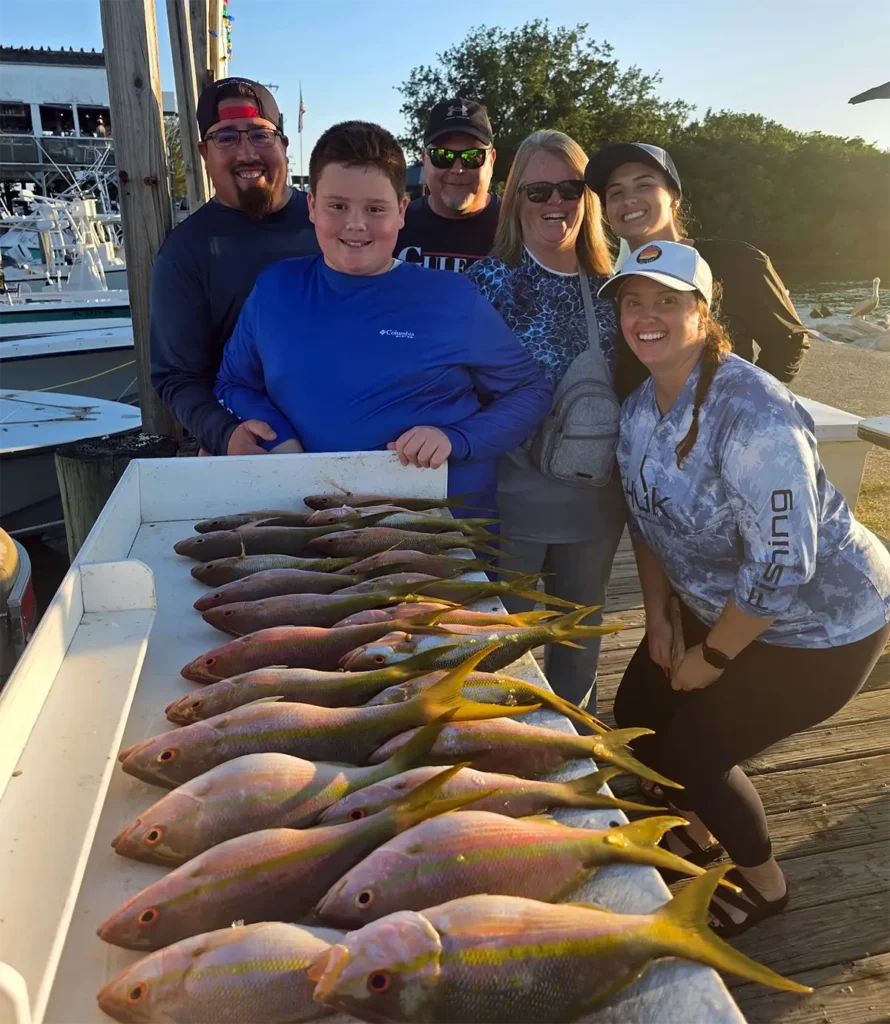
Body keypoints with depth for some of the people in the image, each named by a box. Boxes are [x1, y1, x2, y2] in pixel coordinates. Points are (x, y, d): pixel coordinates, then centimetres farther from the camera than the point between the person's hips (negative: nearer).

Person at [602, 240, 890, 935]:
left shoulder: (753, 415, -31)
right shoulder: (640, 408, -5)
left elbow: (782, 565, -30)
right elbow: (648, 519, 8)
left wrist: (712, 657, -18)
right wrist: (659, 618, 3)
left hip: (822, 623, -7)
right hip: (718, 605, 8)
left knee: (694, 749, -4)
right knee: (639, 716, 10)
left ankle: (764, 883, 29)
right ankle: (699, 836, 41)